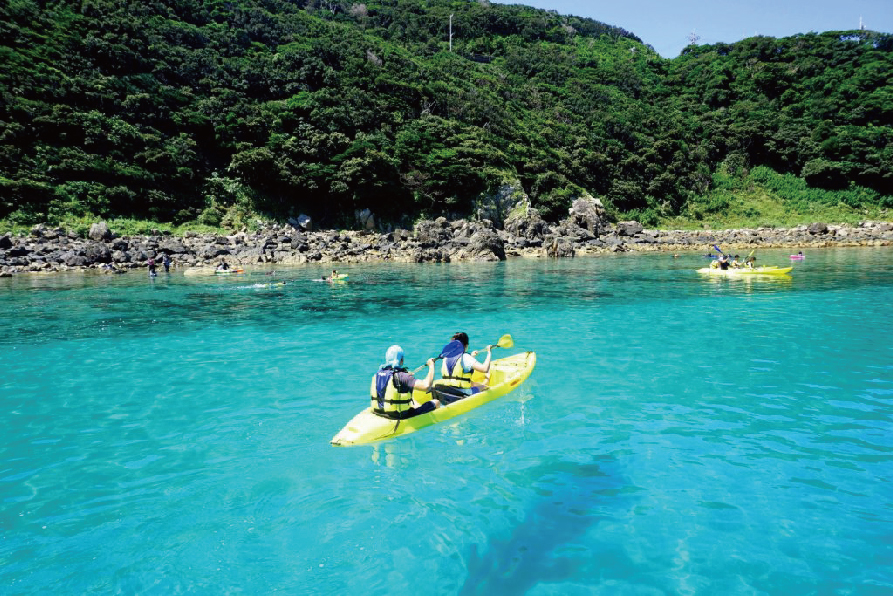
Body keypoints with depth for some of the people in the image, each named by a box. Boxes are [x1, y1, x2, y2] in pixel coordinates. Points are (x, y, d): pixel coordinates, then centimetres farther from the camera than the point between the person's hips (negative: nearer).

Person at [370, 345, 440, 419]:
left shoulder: (377, 374, 0)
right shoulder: (401, 376, -23)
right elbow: (426, 386, -32)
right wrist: (431, 365, -18)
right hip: (400, 416, -8)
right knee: (436, 402, 8)